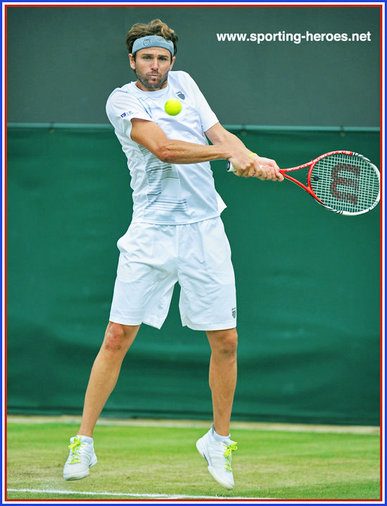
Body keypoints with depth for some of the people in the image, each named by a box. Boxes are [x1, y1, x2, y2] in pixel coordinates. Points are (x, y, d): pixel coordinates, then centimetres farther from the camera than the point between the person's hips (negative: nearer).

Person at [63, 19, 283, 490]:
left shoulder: (184, 84, 14)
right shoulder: (122, 100, -3)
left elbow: (220, 133, 6)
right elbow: (163, 148, -16)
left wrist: (253, 159, -14)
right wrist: (229, 153, -21)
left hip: (204, 230, 4)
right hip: (151, 233, -4)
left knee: (225, 341, 3)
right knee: (117, 337, -7)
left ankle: (218, 439, 21)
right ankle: (83, 442, 4)